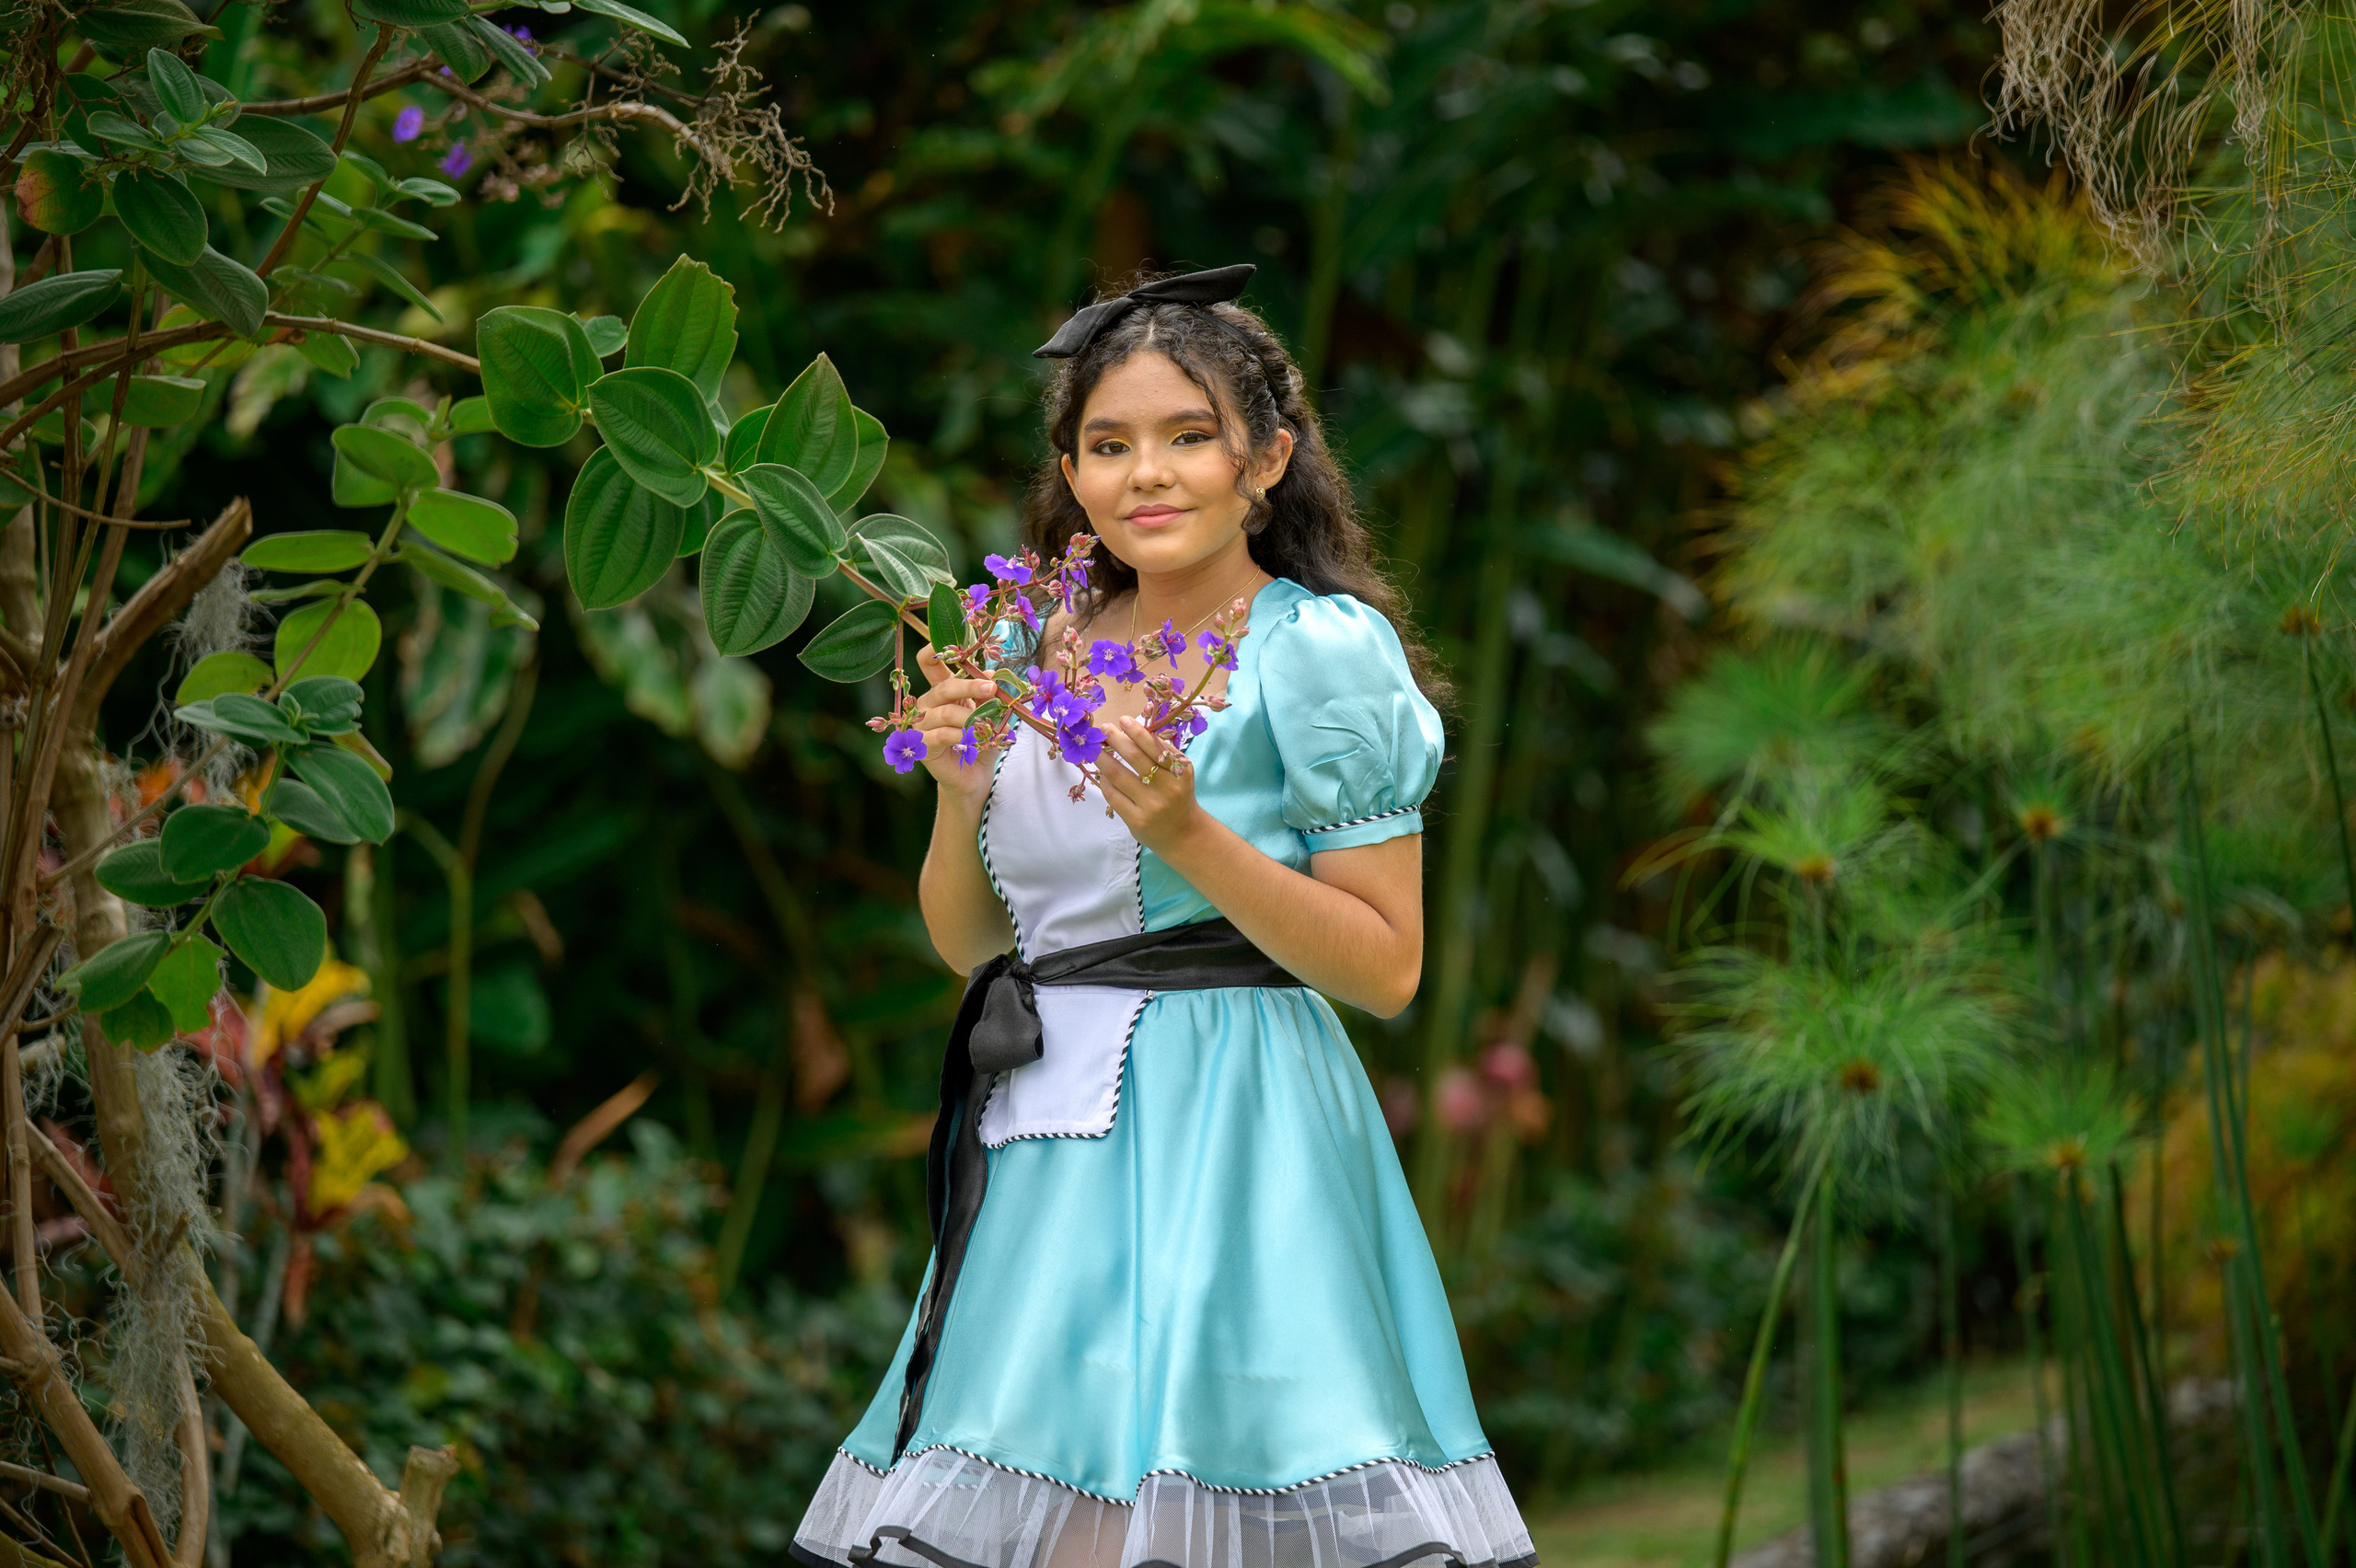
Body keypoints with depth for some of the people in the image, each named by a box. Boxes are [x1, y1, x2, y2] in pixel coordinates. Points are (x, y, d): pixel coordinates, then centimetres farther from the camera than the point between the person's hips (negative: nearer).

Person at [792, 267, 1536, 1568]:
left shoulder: (1320, 650, -6)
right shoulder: (1045, 646, 10)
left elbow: (1386, 969, -9)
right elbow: (963, 938, 16)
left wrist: (1189, 836, -19)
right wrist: (962, 788, -3)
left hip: (1225, 1143, -5)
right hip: (1048, 1146, 5)